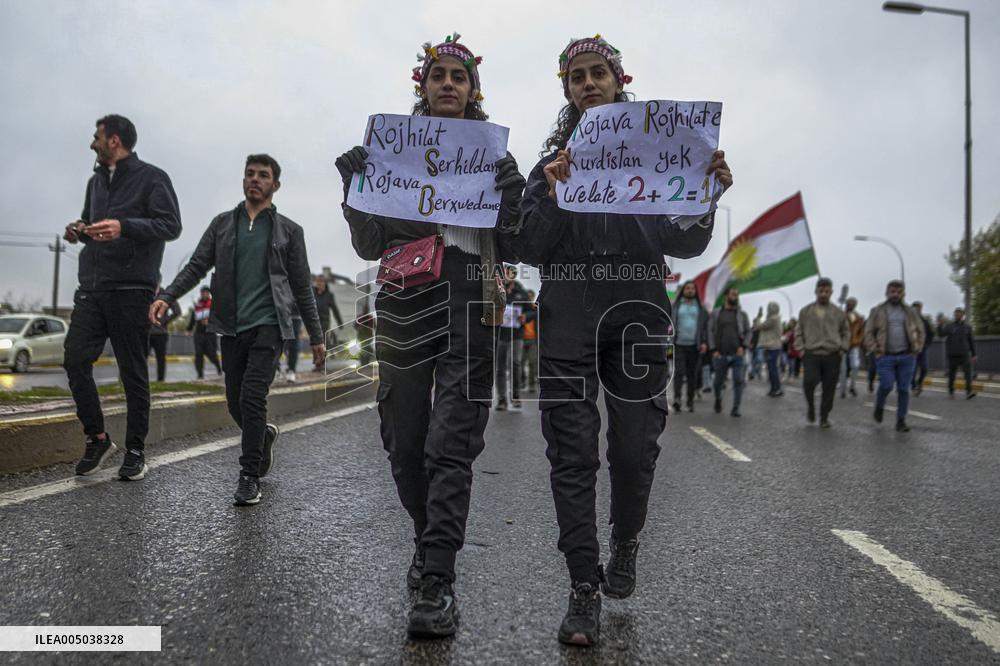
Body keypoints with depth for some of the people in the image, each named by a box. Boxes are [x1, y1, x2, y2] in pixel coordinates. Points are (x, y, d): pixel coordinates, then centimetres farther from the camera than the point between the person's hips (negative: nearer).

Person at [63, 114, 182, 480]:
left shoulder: (151, 178, -1)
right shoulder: (96, 181, 20)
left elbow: (171, 226, -11)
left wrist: (124, 226, -25)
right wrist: (79, 230, 8)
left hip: (131, 289, -6)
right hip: (91, 287, 6)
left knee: (133, 373, 0)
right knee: (75, 360, -4)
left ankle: (135, 451, 10)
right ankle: (97, 438, 12)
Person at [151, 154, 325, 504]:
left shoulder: (288, 231, 6)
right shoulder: (222, 224, 11)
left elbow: (302, 288, 8)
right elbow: (196, 266, 6)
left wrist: (316, 337, 7)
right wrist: (166, 297, -11)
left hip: (267, 326, -3)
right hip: (231, 329, 3)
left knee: (252, 398, -14)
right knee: (236, 403, 8)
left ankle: (249, 478, -2)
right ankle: (263, 435, 40)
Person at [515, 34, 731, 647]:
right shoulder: (550, 163, 14)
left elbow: (685, 243, 4)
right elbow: (529, 250, 3)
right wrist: (553, 197, -13)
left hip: (638, 309, 0)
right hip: (568, 313, 0)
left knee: (635, 448, 4)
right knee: (573, 454, -4)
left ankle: (625, 546, 32)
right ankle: (585, 590, 3)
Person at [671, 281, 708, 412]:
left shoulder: (700, 308, 12)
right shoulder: (675, 306, 10)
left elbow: (706, 326, 9)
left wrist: (704, 343, -4)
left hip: (694, 346, 1)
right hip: (678, 345, -1)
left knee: (692, 374, 2)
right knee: (679, 371, -14)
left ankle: (690, 401, 10)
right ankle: (677, 398, -22)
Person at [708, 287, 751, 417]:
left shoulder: (742, 314, 9)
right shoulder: (716, 313, 6)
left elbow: (748, 332, 9)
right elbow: (710, 331, 3)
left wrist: (743, 346, -6)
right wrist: (714, 350, -6)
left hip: (738, 354, 0)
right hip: (721, 355, 0)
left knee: (739, 381, -8)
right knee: (718, 381, 8)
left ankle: (735, 408, -1)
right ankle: (718, 399, 38)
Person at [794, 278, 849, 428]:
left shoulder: (838, 313, 10)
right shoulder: (806, 311, 8)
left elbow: (846, 333, 20)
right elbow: (798, 332, 14)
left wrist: (842, 348, 7)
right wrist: (801, 349, 3)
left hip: (832, 356, 1)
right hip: (811, 355, -1)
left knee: (829, 389, 0)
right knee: (809, 381, -21)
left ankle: (824, 417, 16)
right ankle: (810, 406, 7)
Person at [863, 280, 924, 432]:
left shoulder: (910, 312, 11)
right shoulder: (877, 311, 4)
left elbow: (920, 331, 16)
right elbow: (869, 332, 3)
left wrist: (916, 349, 6)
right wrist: (875, 351, -6)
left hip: (906, 357, 2)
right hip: (886, 357, -2)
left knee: (904, 390, 0)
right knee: (886, 385, -15)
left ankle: (901, 421, 9)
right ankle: (879, 406, 16)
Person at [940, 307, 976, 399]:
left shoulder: (967, 327, 8)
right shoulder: (949, 326, 4)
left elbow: (971, 342, 12)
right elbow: (941, 334, -13)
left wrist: (974, 355, 9)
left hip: (964, 355, 0)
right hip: (952, 355, 0)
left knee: (968, 372, -15)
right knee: (951, 374, 5)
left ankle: (969, 392, -21)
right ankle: (951, 391, 20)